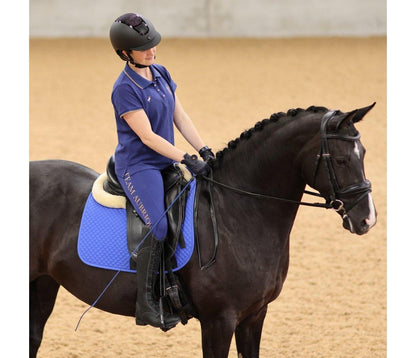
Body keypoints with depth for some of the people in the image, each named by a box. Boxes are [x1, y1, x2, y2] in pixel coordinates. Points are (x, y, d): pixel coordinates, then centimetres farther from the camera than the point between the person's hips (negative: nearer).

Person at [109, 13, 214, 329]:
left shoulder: (161, 75, 9)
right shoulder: (125, 89, -15)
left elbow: (181, 118, 12)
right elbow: (147, 136, -18)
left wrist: (204, 151, 1)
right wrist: (187, 160, -22)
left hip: (166, 163, 9)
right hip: (138, 166, -8)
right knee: (159, 226, -25)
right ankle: (145, 304, -21)